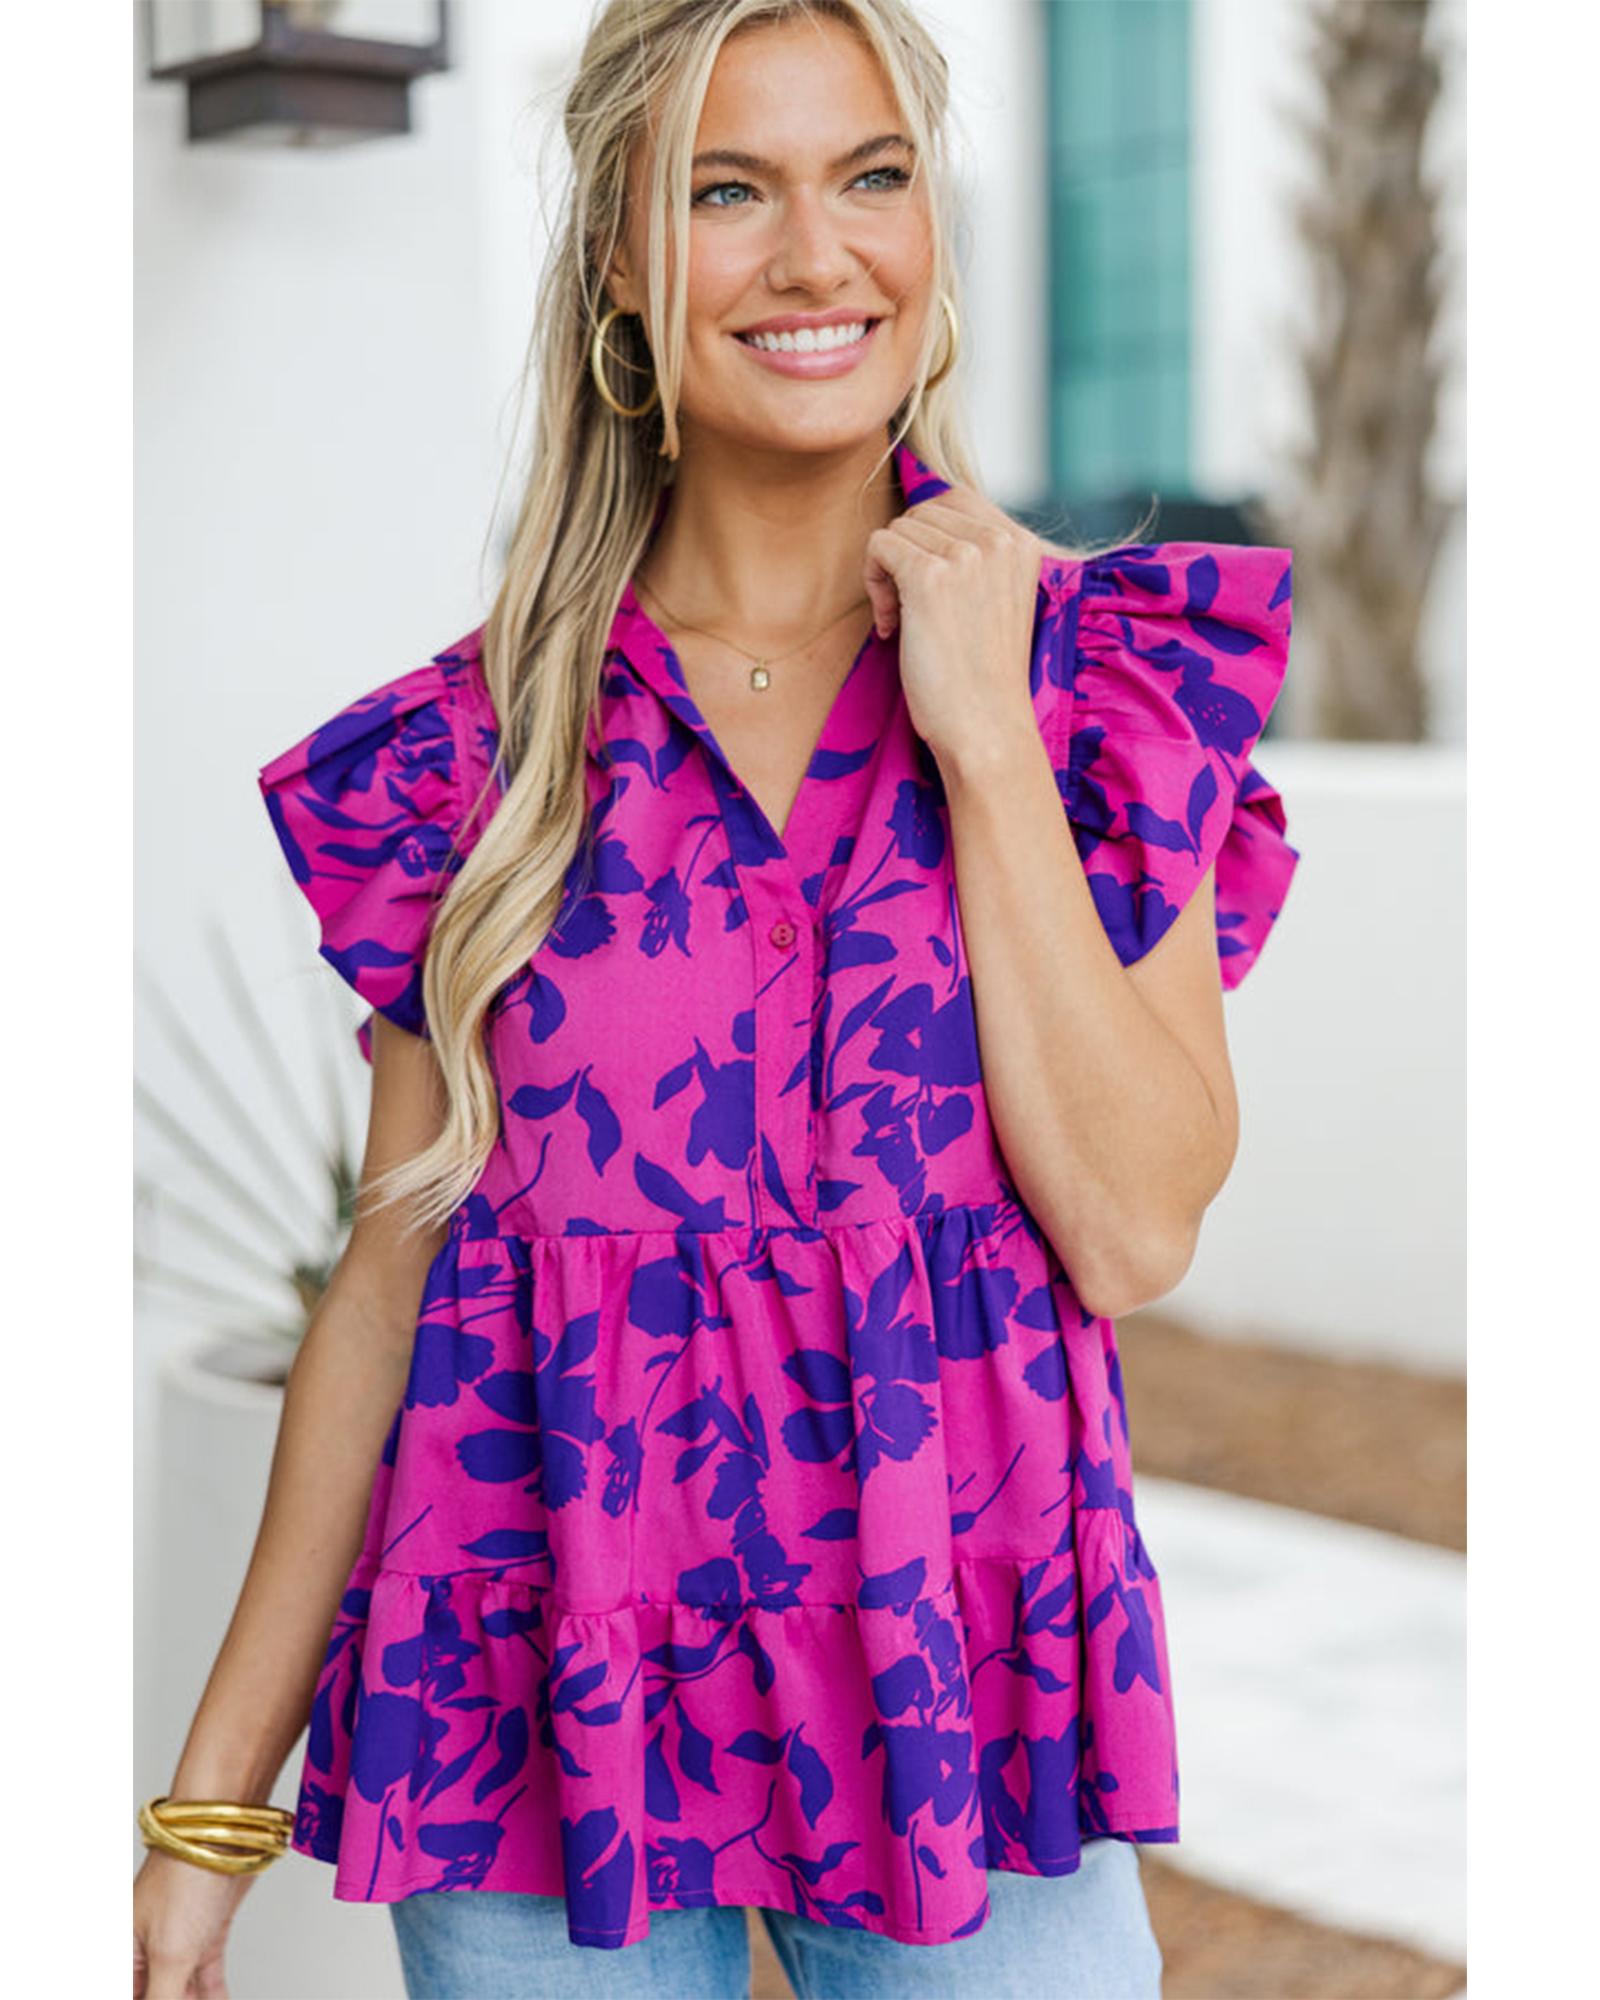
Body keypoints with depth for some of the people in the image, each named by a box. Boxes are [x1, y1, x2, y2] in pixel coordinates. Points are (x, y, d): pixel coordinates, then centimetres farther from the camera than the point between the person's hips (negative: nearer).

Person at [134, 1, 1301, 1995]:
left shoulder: (1106, 670, -2)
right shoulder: (481, 736, -2)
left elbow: (1134, 1232, -11)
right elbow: (393, 1264, 2)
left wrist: (984, 735, -15)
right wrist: (213, 1793, 2)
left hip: (967, 1687, 0)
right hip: (543, 1707, 0)